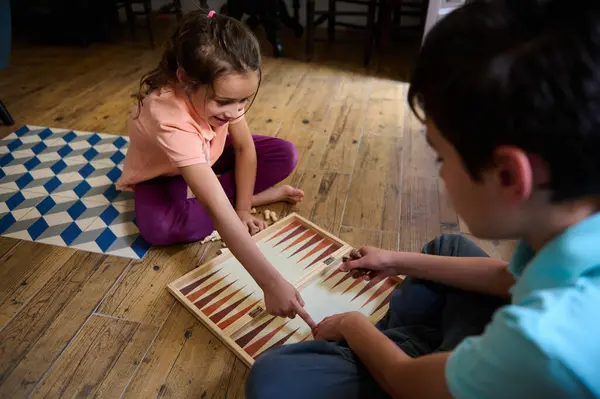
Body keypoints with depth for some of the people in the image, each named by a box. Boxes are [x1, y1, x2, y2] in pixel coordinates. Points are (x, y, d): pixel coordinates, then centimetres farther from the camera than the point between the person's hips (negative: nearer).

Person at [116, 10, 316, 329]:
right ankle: (262, 194, -18)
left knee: (285, 155, -14)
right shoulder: (170, 120, -45)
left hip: (206, 158, 3)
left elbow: (245, 148, -14)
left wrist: (242, 210, -22)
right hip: (160, 175, -3)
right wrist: (270, 282, -55)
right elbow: (220, 214, -52)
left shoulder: (221, 89, -27)